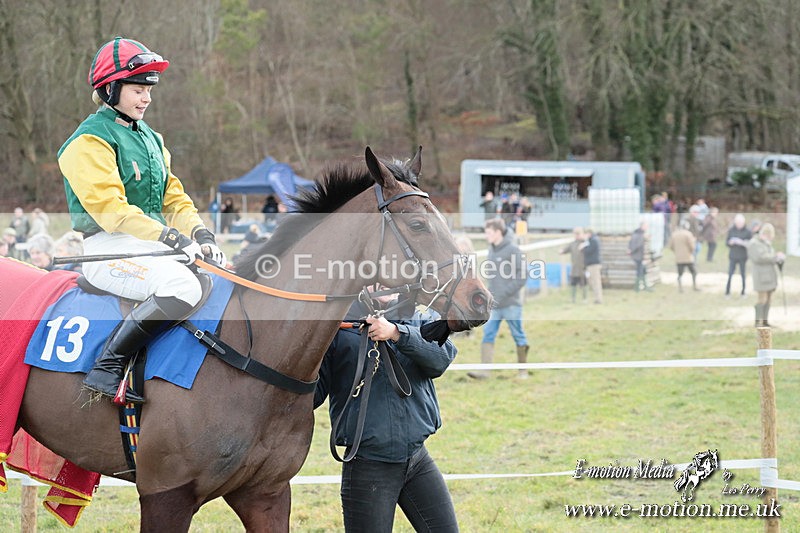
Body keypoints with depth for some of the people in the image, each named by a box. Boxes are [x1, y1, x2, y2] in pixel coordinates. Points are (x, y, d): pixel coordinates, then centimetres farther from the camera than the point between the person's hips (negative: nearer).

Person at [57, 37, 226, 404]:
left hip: (153, 246, 9)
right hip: (108, 249, -9)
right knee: (183, 286, -33)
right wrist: (168, 237, -24)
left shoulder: (151, 139, 21)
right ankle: (108, 366, -30)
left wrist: (199, 233, -3)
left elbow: (174, 198, 18)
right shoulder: (90, 141, -6)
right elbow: (109, 208, -17)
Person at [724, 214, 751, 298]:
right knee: (730, 275, -3)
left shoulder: (747, 231, -5)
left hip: (743, 257, -1)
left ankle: (743, 292, 15)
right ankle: (727, 292, 6)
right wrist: (730, 242, -15)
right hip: (733, 256, 1)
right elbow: (726, 241, 7)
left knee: (743, 275, 3)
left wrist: (742, 243, -20)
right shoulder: (731, 230, 1)